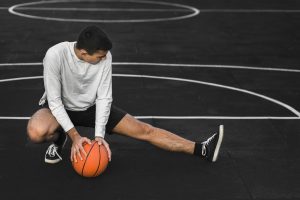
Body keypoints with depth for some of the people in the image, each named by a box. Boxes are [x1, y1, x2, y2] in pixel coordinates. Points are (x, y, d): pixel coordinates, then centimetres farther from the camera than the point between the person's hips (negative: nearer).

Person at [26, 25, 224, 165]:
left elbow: (103, 98, -16)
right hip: (59, 107, -2)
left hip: (91, 107, 2)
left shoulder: (104, 56, -22)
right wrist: (75, 136, -31)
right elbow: (55, 100, -26)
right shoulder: (55, 55, -32)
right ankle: (59, 139, -2)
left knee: (143, 130, -8)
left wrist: (99, 135, -25)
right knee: (37, 132, -38)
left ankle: (202, 150, -4)